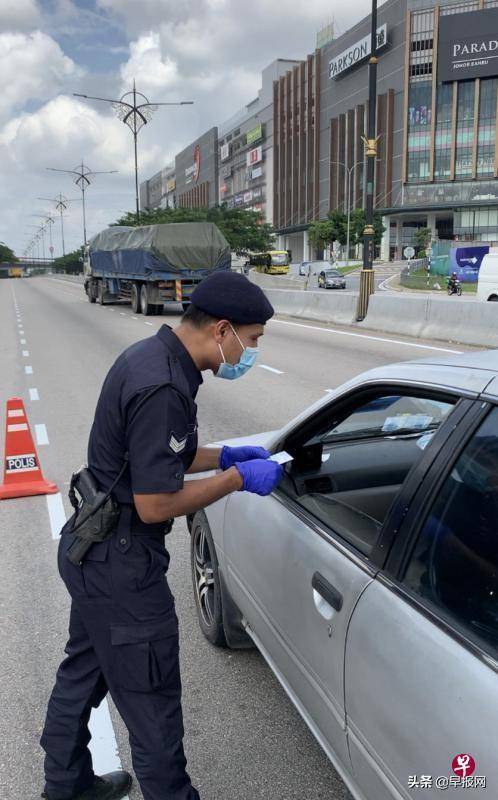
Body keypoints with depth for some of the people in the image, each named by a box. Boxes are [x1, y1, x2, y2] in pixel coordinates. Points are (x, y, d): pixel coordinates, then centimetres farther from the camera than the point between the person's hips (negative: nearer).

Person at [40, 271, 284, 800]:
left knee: (83, 671, 26)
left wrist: (224, 456, 6)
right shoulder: (163, 388, -28)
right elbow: (155, 504, -26)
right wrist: (237, 479, -15)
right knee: (151, 702, 8)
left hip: (90, 550, 11)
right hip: (120, 565, -11)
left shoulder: (152, 356, 3)